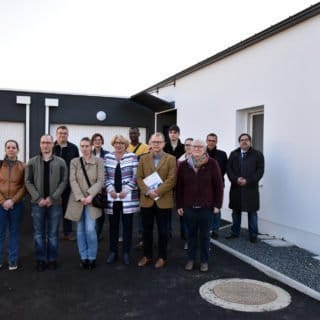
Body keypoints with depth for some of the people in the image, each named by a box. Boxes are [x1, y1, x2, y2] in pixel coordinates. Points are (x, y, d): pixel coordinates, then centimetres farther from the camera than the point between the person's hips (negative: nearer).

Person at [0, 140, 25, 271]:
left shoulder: (22, 166, 1)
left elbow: (24, 186, -2)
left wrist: (13, 200, -12)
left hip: (16, 204, 0)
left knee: (14, 232, 8)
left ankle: (13, 261, 18)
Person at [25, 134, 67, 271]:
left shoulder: (60, 162, 2)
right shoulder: (32, 162, 4)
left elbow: (63, 181, -3)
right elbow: (28, 181, -1)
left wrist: (52, 198, -13)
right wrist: (39, 198, -12)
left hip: (55, 203, 0)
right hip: (37, 203, 1)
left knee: (53, 233, 7)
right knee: (39, 233, 8)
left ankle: (52, 259, 18)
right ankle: (41, 260, 19)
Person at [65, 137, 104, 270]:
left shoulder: (98, 161, 1)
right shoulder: (74, 162, 6)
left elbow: (100, 181, -5)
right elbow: (73, 181, -3)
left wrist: (90, 195, -16)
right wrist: (80, 197, -15)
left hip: (92, 199, -2)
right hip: (77, 200, 2)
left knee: (90, 229, -10)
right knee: (80, 230, 8)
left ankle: (92, 257, 8)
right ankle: (83, 257, 20)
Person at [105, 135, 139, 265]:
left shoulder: (132, 157, 0)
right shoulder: (107, 157, 8)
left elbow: (135, 176, -4)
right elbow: (105, 176, 7)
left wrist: (126, 190, -12)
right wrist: (110, 189, -7)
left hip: (128, 197, -2)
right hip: (112, 196, 2)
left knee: (127, 225, 4)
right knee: (113, 225, 9)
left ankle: (126, 253, 16)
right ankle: (113, 252, 21)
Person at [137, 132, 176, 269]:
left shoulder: (171, 159, 0)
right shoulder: (143, 159, 9)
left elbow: (171, 179, -9)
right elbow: (139, 177, 2)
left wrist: (157, 192, -17)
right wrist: (147, 191, -14)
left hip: (163, 201, -2)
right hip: (146, 200, 3)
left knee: (163, 231, 7)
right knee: (147, 230, 11)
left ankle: (162, 257, 21)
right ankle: (147, 256, 25)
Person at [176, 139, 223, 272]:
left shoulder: (212, 164, -6)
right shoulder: (183, 165, 1)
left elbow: (218, 185, -3)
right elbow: (179, 186, 4)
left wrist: (217, 204, -5)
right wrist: (179, 205, 2)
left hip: (206, 206, -2)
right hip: (188, 206, 2)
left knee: (204, 235, 10)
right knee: (191, 234, 13)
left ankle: (204, 260, 24)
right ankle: (190, 259, 27)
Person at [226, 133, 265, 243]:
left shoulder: (258, 154, 1)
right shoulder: (233, 154, 9)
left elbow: (260, 170, -6)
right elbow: (229, 169, 3)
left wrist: (248, 181, -16)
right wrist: (236, 179, -14)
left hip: (251, 188, -2)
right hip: (236, 188, 3)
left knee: (252, 212, 4)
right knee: (236, 211, 11)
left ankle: (253, 235, 14)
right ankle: (235, 232, 23)